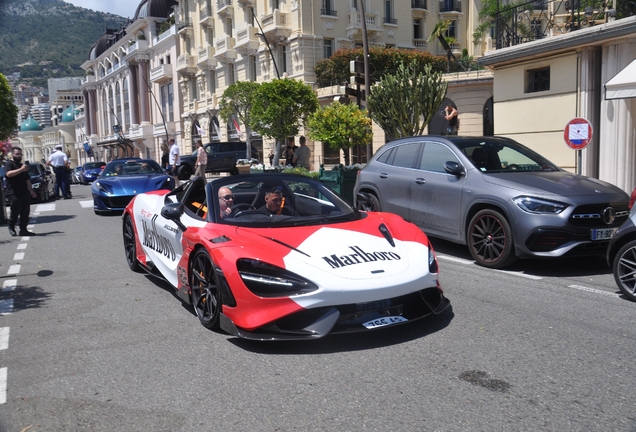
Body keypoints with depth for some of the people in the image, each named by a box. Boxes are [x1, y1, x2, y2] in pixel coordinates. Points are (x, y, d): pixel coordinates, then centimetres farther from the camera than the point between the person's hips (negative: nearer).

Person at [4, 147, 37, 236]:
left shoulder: (22, 165, 24)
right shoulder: (9, 164, -1)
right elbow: (8, 174, -22)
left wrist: (31, 190, 24)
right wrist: (21, 170, -32)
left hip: (25, 193, 7)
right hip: (15, 194, -7)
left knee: (25, 213, 3)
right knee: (15, 212, -3)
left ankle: (23, 230, 7)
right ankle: (11, 227, 16)